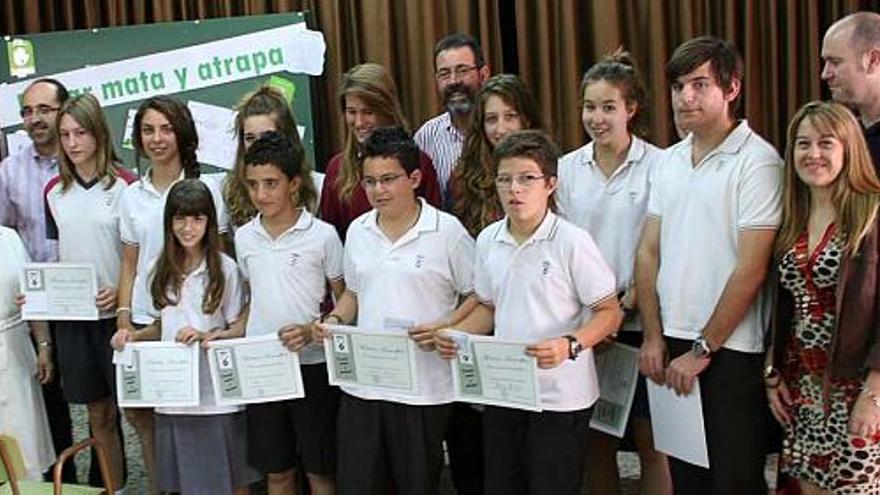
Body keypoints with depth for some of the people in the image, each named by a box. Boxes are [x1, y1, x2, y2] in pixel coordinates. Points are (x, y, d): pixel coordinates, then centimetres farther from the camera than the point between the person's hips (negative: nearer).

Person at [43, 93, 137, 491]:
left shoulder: (124, 185, -8)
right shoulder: (55, 192, 8)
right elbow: (58, 255, 15)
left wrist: (122, 291, -19)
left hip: (118, 313, -4)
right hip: (71, 316, 5)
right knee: (99, 415, 13)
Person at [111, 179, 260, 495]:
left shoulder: (225, 268, -7)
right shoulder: (164, 270, 8)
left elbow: (241, 328, -5)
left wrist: (207, 336, -21)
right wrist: (134, 336, -1)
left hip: (217, 395, -4)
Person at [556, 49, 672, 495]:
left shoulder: (657, 165, -6)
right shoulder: (569, 168, 6)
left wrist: (628, 303, -15)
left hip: (638, 321, -3)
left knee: (649, 440, 4)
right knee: (596, 440, 13)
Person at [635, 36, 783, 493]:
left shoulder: (758, 161, -10)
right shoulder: (669, 161, 9)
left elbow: (751, 269, -14)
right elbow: (649, 251, 10)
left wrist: (703, 349, -12)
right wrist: (653, 337, 2)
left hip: (732, 350, -6)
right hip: (673, 345, 6)